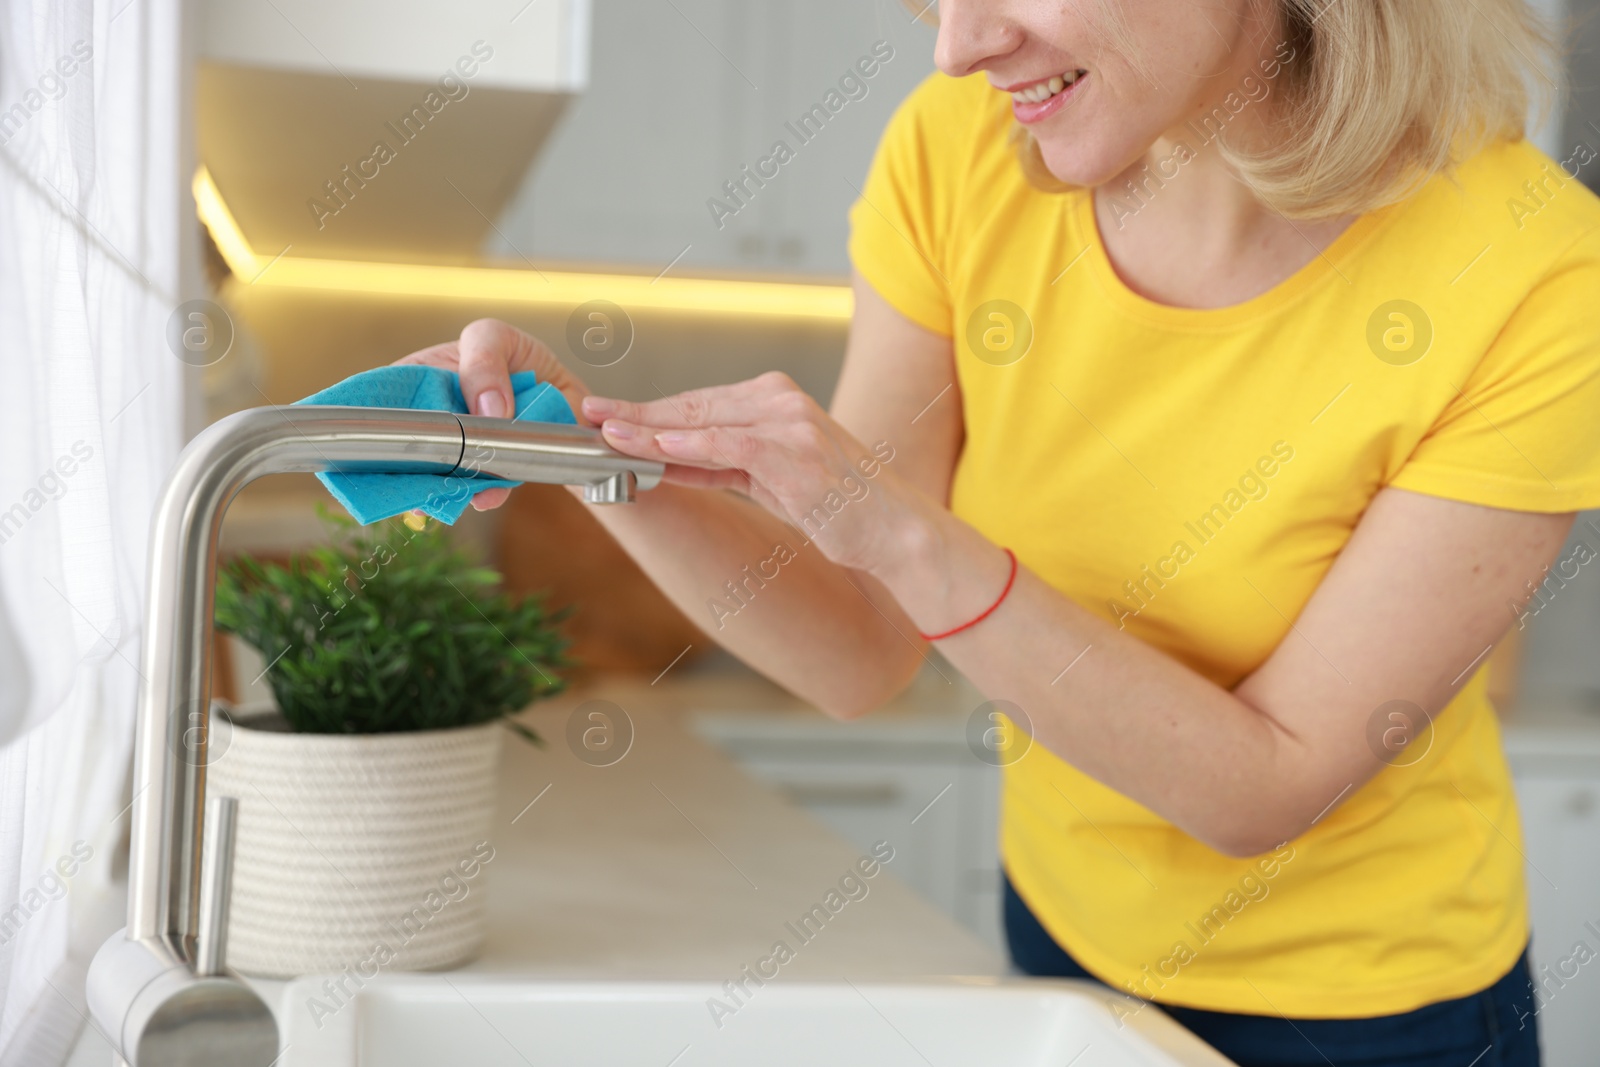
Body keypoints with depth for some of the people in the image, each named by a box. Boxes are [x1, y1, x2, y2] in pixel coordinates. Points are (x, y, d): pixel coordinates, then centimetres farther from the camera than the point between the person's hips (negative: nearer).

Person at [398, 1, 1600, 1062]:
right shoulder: (961, 157, -15)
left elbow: (1264, 791, -23)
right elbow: (865, 655, -11)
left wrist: (906, 533, -33)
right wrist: (605, 454, -27)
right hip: (1063, 933, 4)